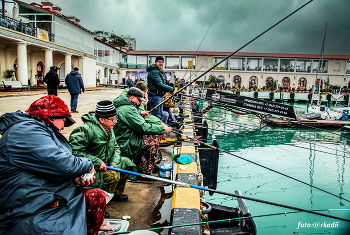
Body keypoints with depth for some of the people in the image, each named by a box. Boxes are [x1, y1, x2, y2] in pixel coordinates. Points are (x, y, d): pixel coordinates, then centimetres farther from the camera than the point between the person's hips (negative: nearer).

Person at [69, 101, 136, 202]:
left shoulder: (109, 129, 6)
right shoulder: (86, 130, -24)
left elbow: (116, 148, 12)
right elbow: (74, 151, -29)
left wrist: (114, 164, -7)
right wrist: (97, 162, -27)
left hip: (105, 164, 9)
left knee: (126, 162, 3)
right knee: (113, 175, -28)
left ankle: (117, 193, 18)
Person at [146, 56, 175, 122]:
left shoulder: (161, 71, 18)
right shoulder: (154, 72, -15)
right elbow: (159, 85, -23)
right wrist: (172, 89, -21)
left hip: (160, 96, 10)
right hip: (155, 95, -10)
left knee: (160, 115, 15)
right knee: (156, 116, -7)